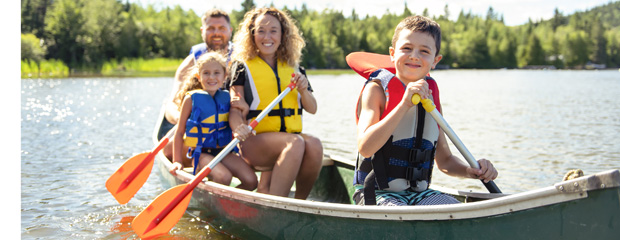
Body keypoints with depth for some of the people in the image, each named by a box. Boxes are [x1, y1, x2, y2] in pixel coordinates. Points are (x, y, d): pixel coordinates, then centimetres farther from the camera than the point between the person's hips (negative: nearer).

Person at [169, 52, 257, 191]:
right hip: (200, 154, -4)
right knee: (224, 177, -31)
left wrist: (240, 130, -18)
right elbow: (179, 132, 2)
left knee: (251, 181, -15)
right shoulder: (191, 99, -3)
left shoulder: (227, 98, 7)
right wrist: (177, 161, -3)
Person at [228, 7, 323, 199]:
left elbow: (312, 109, 17)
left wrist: (303, 91, -5)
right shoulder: (243, 67, 6)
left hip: (291, 134, 4)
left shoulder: (293, 69, 17)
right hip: (255, 141, -4)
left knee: (314, 145, -31)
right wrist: (240, 131, -26)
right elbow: (236, 111, -3)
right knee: (296, 143, -35)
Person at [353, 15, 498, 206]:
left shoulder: (431, 96, 10)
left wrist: (471, 171, -5)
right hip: (378, 194, -5)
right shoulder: (377, 89, -6)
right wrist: (404, 104, -27)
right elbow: (365, 148, -23)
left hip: (419, 193, 5)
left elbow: (444, 161, 17)